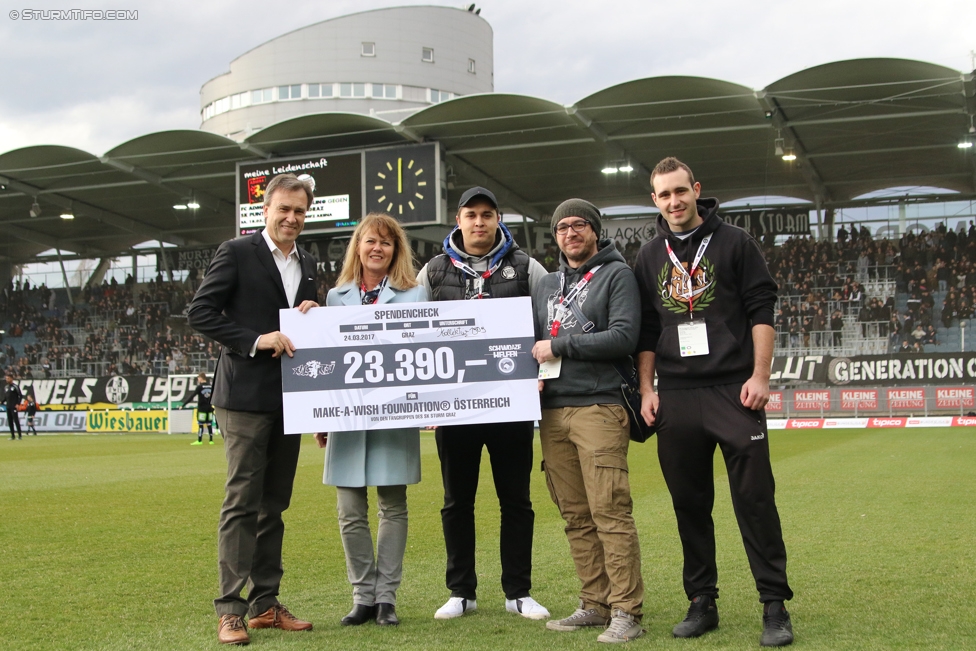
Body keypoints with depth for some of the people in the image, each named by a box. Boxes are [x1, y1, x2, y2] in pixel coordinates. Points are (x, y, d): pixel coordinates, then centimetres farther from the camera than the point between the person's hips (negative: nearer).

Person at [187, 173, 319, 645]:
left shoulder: (307, 265, 15)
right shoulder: (236, 253, -4)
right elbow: (200, 313, -10)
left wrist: (313, 314, -2)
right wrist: (256, 340, -18)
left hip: (290, 398, 7)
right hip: (246, 396, -6)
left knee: (274, 504, 10)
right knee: (242, 502, -6)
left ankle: (265, 603, 17)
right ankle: (230, 610, -1)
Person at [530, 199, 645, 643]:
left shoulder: (617, 274, 2)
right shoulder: (546, 286, 22)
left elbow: (624, 336, -11)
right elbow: (533, 342, 27)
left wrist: (559, 346, -10)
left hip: (599, 407, -6)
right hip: (553, 411, 7)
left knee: (610, 513, -10)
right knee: (576, 517, 7)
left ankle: (626, 612, -6)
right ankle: (595, 605, 15)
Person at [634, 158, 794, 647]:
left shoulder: (734, 243, 3)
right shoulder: (650, 257, 13)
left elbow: (761, 310, -1)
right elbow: (646, 330, 15)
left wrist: (759, 376, -9)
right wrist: (647, 390, 7)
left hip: (734, 391, -3)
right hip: (675, 399, 4)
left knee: (755, 499, -4)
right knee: (690, 505, 7)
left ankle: (775, 605, 4)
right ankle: (702, 602, 17)